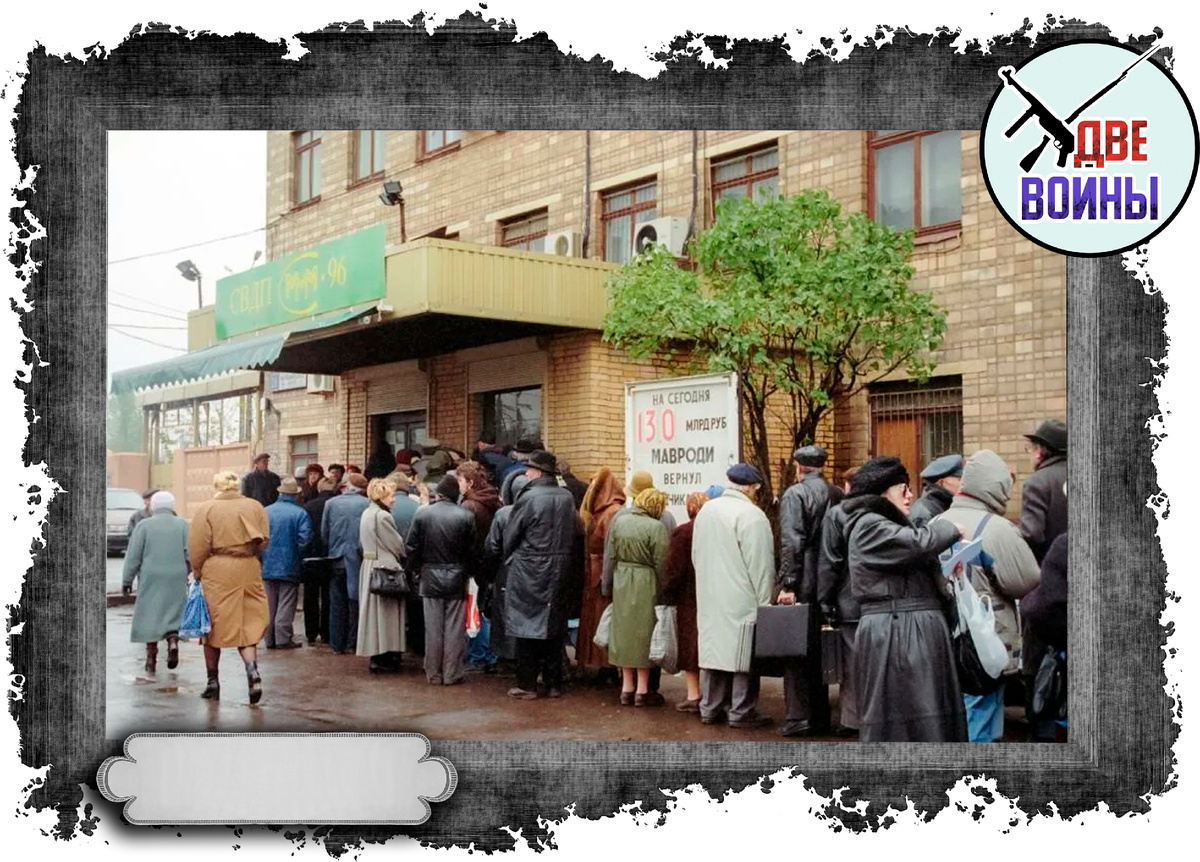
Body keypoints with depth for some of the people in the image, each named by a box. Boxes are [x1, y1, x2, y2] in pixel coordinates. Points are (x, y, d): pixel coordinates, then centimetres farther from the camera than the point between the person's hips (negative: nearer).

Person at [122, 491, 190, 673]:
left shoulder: (144, 525, 1)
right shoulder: (182, 525, 4)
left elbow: (133, 556, -1)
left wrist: (127, 580, 4)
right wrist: (184, 572, 14)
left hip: (150, 578, -1)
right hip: (176, 579, 1)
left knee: (150, 616, 6)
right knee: (173, 612, 11)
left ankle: (151, 657, 5)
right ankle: (173, 640, -15)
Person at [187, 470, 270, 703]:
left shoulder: (206, 509, -3)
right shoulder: (255, 506, 5)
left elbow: (198, 547, -5)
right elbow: (264, 541, 4)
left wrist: (197, 574, 6)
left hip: (216, 572, -2)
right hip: (249, 571, 2)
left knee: (213, 626, 10)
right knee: (248, 624, 9)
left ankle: (213, 682, 18)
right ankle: (252, 669, -13)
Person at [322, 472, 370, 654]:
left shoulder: (331, 503, -2)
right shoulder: (367, 504, -9)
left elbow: (324, 533, 4)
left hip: (336, 559, 2)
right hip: (357, 559, -2)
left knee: (337, 603, 10)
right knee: (355, 602, 8)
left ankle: (337, 644, 14)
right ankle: (352, 643, 10)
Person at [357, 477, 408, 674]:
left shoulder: (366, 513, 10)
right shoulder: (382, 516, -18)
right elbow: (396, 545, -13)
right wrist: (403, 557, 8)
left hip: (369, 564, 9)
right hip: (385, 568, -9)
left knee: (374, 610, 12)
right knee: (384, 612, -3)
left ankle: (376, 654, 19)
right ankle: (381, 657, 1)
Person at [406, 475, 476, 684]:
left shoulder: (423, 514, -6)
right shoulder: (466, 516, -9)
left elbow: (412, 547, -3)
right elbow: (472, 550, -6)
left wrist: (416, 571, 11)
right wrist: (467, 573, 9)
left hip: (430, 577, 1)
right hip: (457, 579, -1)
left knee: (433, 628, 8)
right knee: (454, 629, 6)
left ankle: (434, 674, 14)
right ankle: (452, 674, 10)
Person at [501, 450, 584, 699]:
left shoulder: (529, 498, -14)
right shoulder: (567, 498, 2)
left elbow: (510, 536, -7)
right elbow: (577, 534, 6)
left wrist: (509, 557, 12)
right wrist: (572, 565, 16)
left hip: (528, 572, -5)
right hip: (558, 572, 5)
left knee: (527, 626, 3)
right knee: (554, 626, 12)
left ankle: (526, 685, 6)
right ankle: (554, 683, 17)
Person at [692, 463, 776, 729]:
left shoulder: (705, 511, 7)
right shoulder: (751, 515, -16)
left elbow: (696, 555, 16)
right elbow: (760, 564, -15)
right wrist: (765, 602, -8)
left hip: (709, 597, 7)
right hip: (741, 598, -7)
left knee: (714, 647, 12)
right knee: (743, 653, 1)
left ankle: (710, 708, 18)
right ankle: (742, 712, 6)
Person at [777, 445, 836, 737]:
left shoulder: (795, 494, -9)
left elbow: (791, 543, -18)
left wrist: (787, 584, -17)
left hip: (803, 585, -6)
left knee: (796, 650, 1)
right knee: (819, 650, 14)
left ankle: (799, 717, 0)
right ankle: (820, 716, 20)